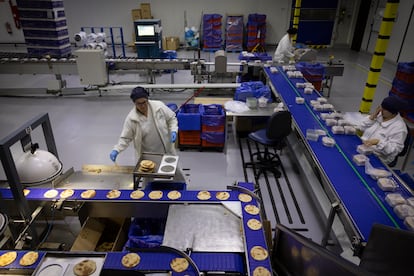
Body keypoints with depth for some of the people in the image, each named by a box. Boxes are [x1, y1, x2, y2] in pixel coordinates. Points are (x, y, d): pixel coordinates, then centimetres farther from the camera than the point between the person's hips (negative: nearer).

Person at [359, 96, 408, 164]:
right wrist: (373, 116, -8)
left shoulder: (399, 128, -18)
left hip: (377, 158, -7)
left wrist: (378, 142, -35)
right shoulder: (380, 114, 2)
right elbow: (362, 127, 5)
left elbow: (394, 150, -21)